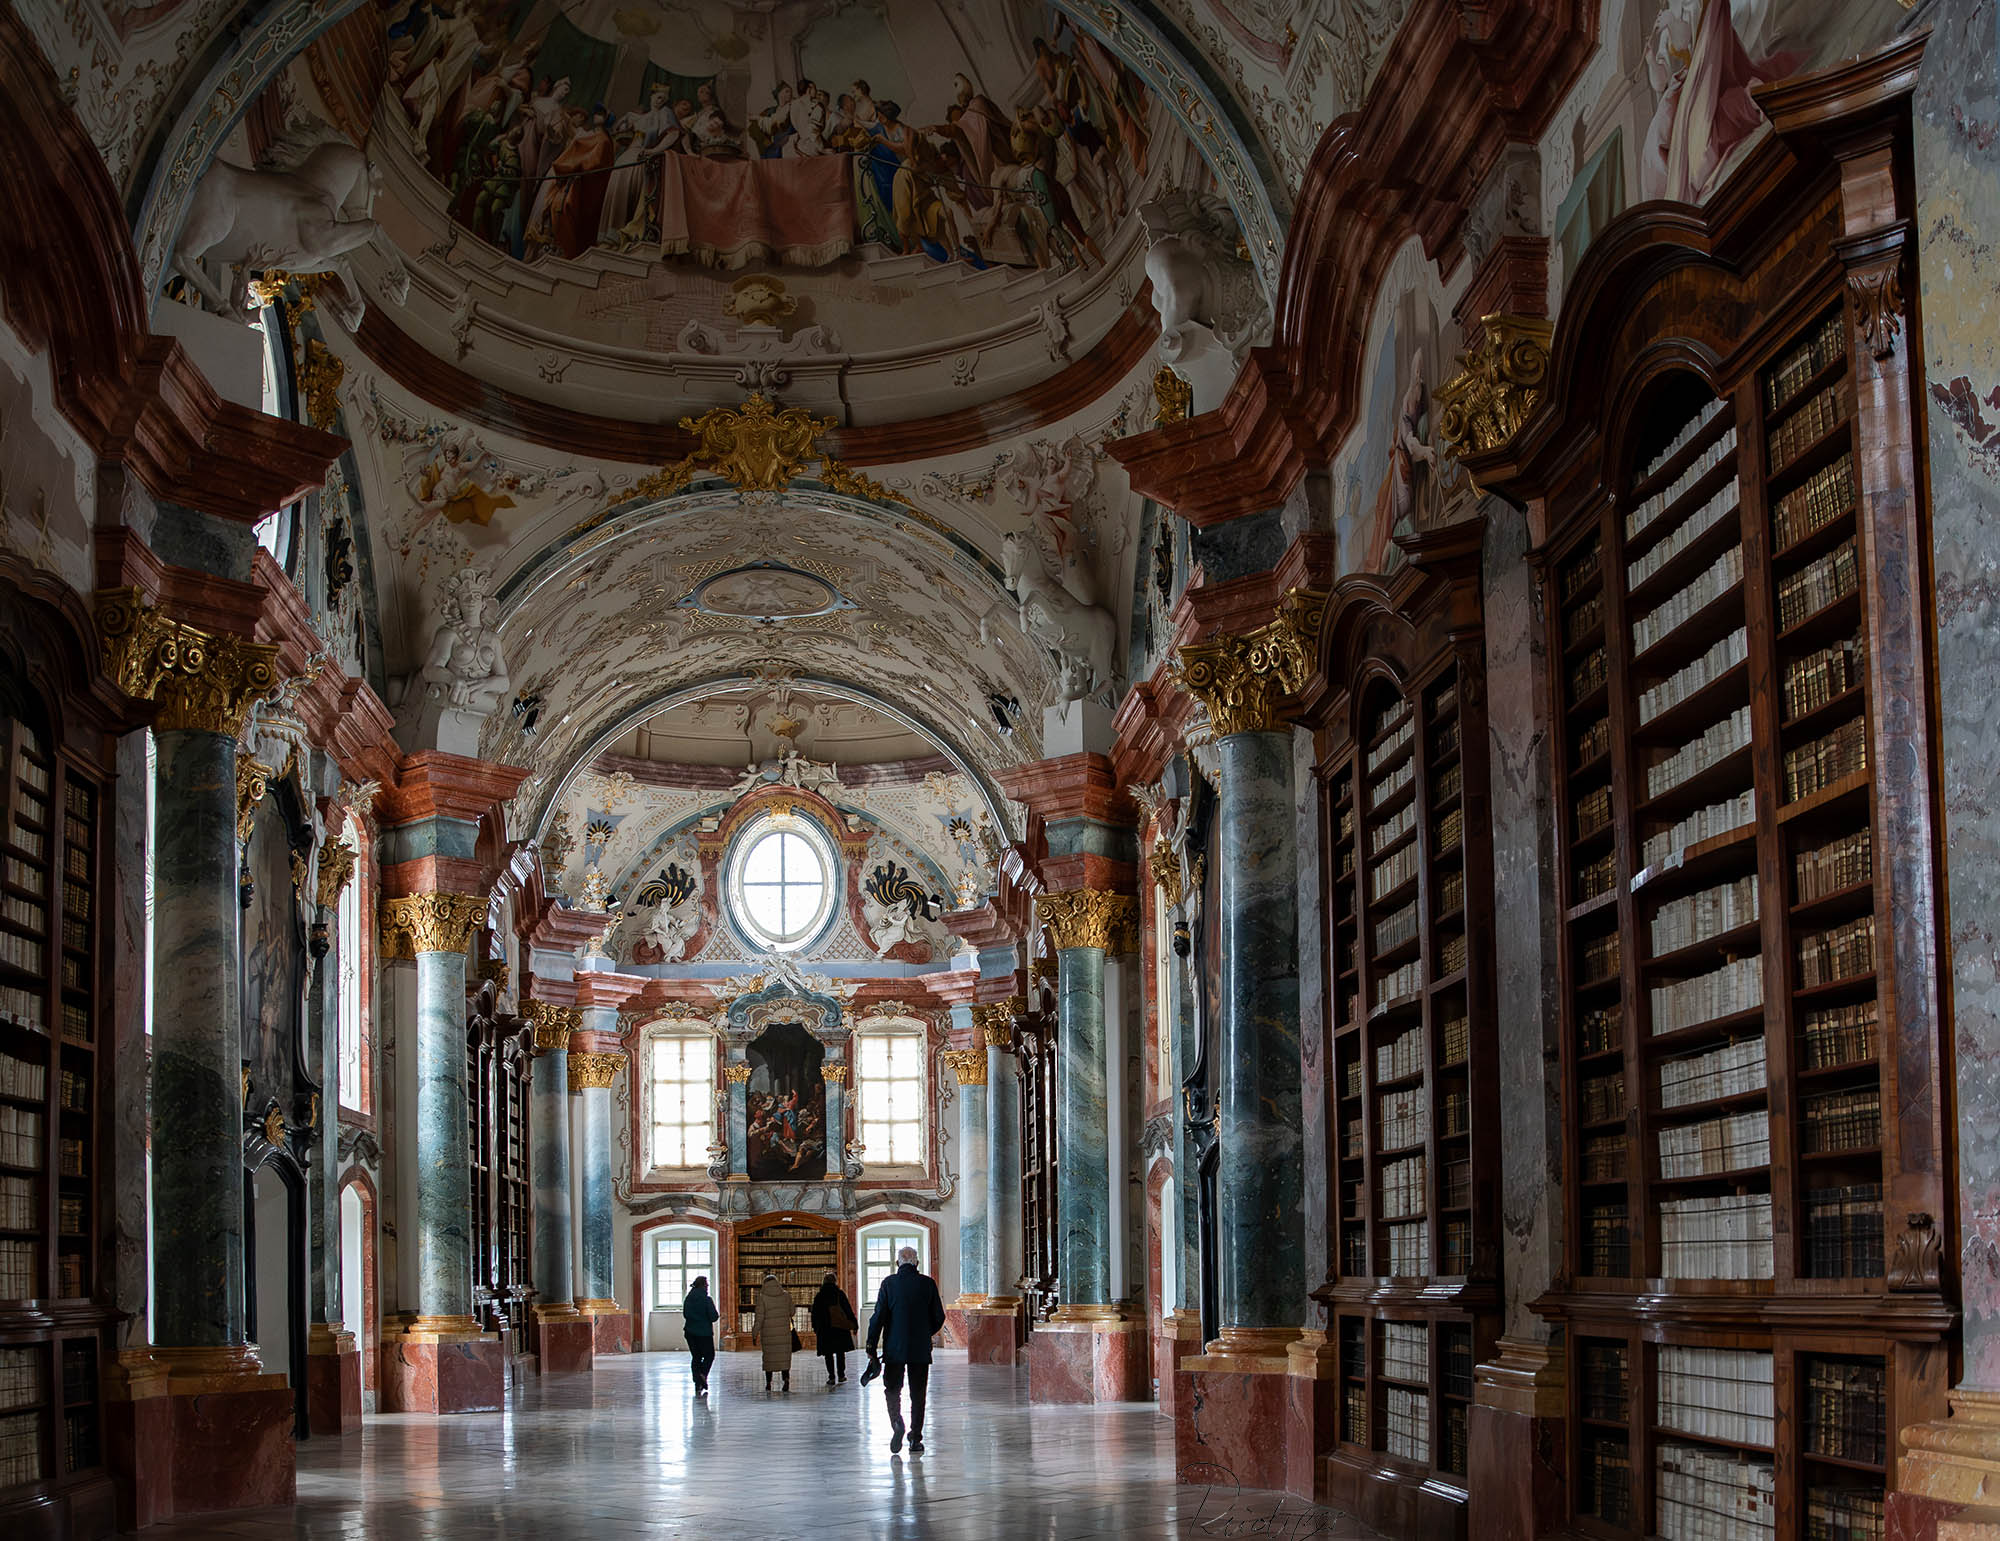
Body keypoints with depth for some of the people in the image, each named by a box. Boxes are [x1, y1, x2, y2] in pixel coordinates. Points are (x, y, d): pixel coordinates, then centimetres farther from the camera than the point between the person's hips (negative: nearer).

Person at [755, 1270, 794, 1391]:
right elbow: (791, 1312, 11)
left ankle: (768, 1383, 14)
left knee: (768, 1357, 10)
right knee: (784, 1356, 3)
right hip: (784, 1330, 1)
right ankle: (786, 1378, -17)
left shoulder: (762, 1297, -6)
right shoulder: (786, 1295, 1)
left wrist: (755, 1334, -4)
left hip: (768, 1332, -1)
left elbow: (759, 1317, -9)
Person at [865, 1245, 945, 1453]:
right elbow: (939, 1316, 2)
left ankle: (896, 1421, -14)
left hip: (894, 1348, -1)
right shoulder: (928, 1283, -1)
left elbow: (878, 1316, -7)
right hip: (921, 1349, 1)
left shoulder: (889, 1283, -4)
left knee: (892, 1389, 12)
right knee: (918, 1394, 7)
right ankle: (915, 1439, 5)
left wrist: (871, 1347, -2)